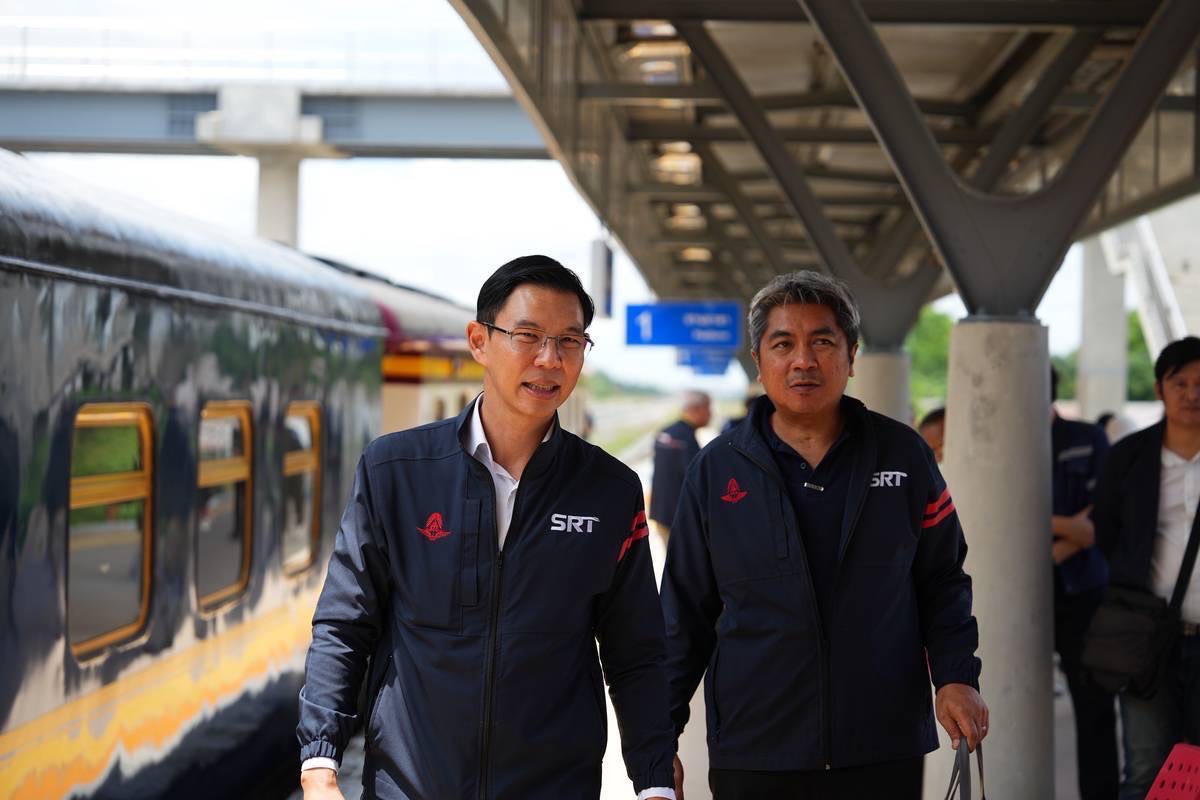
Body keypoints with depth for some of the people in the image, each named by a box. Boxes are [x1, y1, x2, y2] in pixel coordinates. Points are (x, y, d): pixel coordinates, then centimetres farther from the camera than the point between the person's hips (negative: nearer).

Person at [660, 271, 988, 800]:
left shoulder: (902, 454, 3)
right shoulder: (717, 468, 2)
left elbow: (942, 582, 10)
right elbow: (686, 612, 6)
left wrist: (956, 675, -4)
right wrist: (661, 734, 4)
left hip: (885, 751, 1)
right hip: (752, 756, 0)